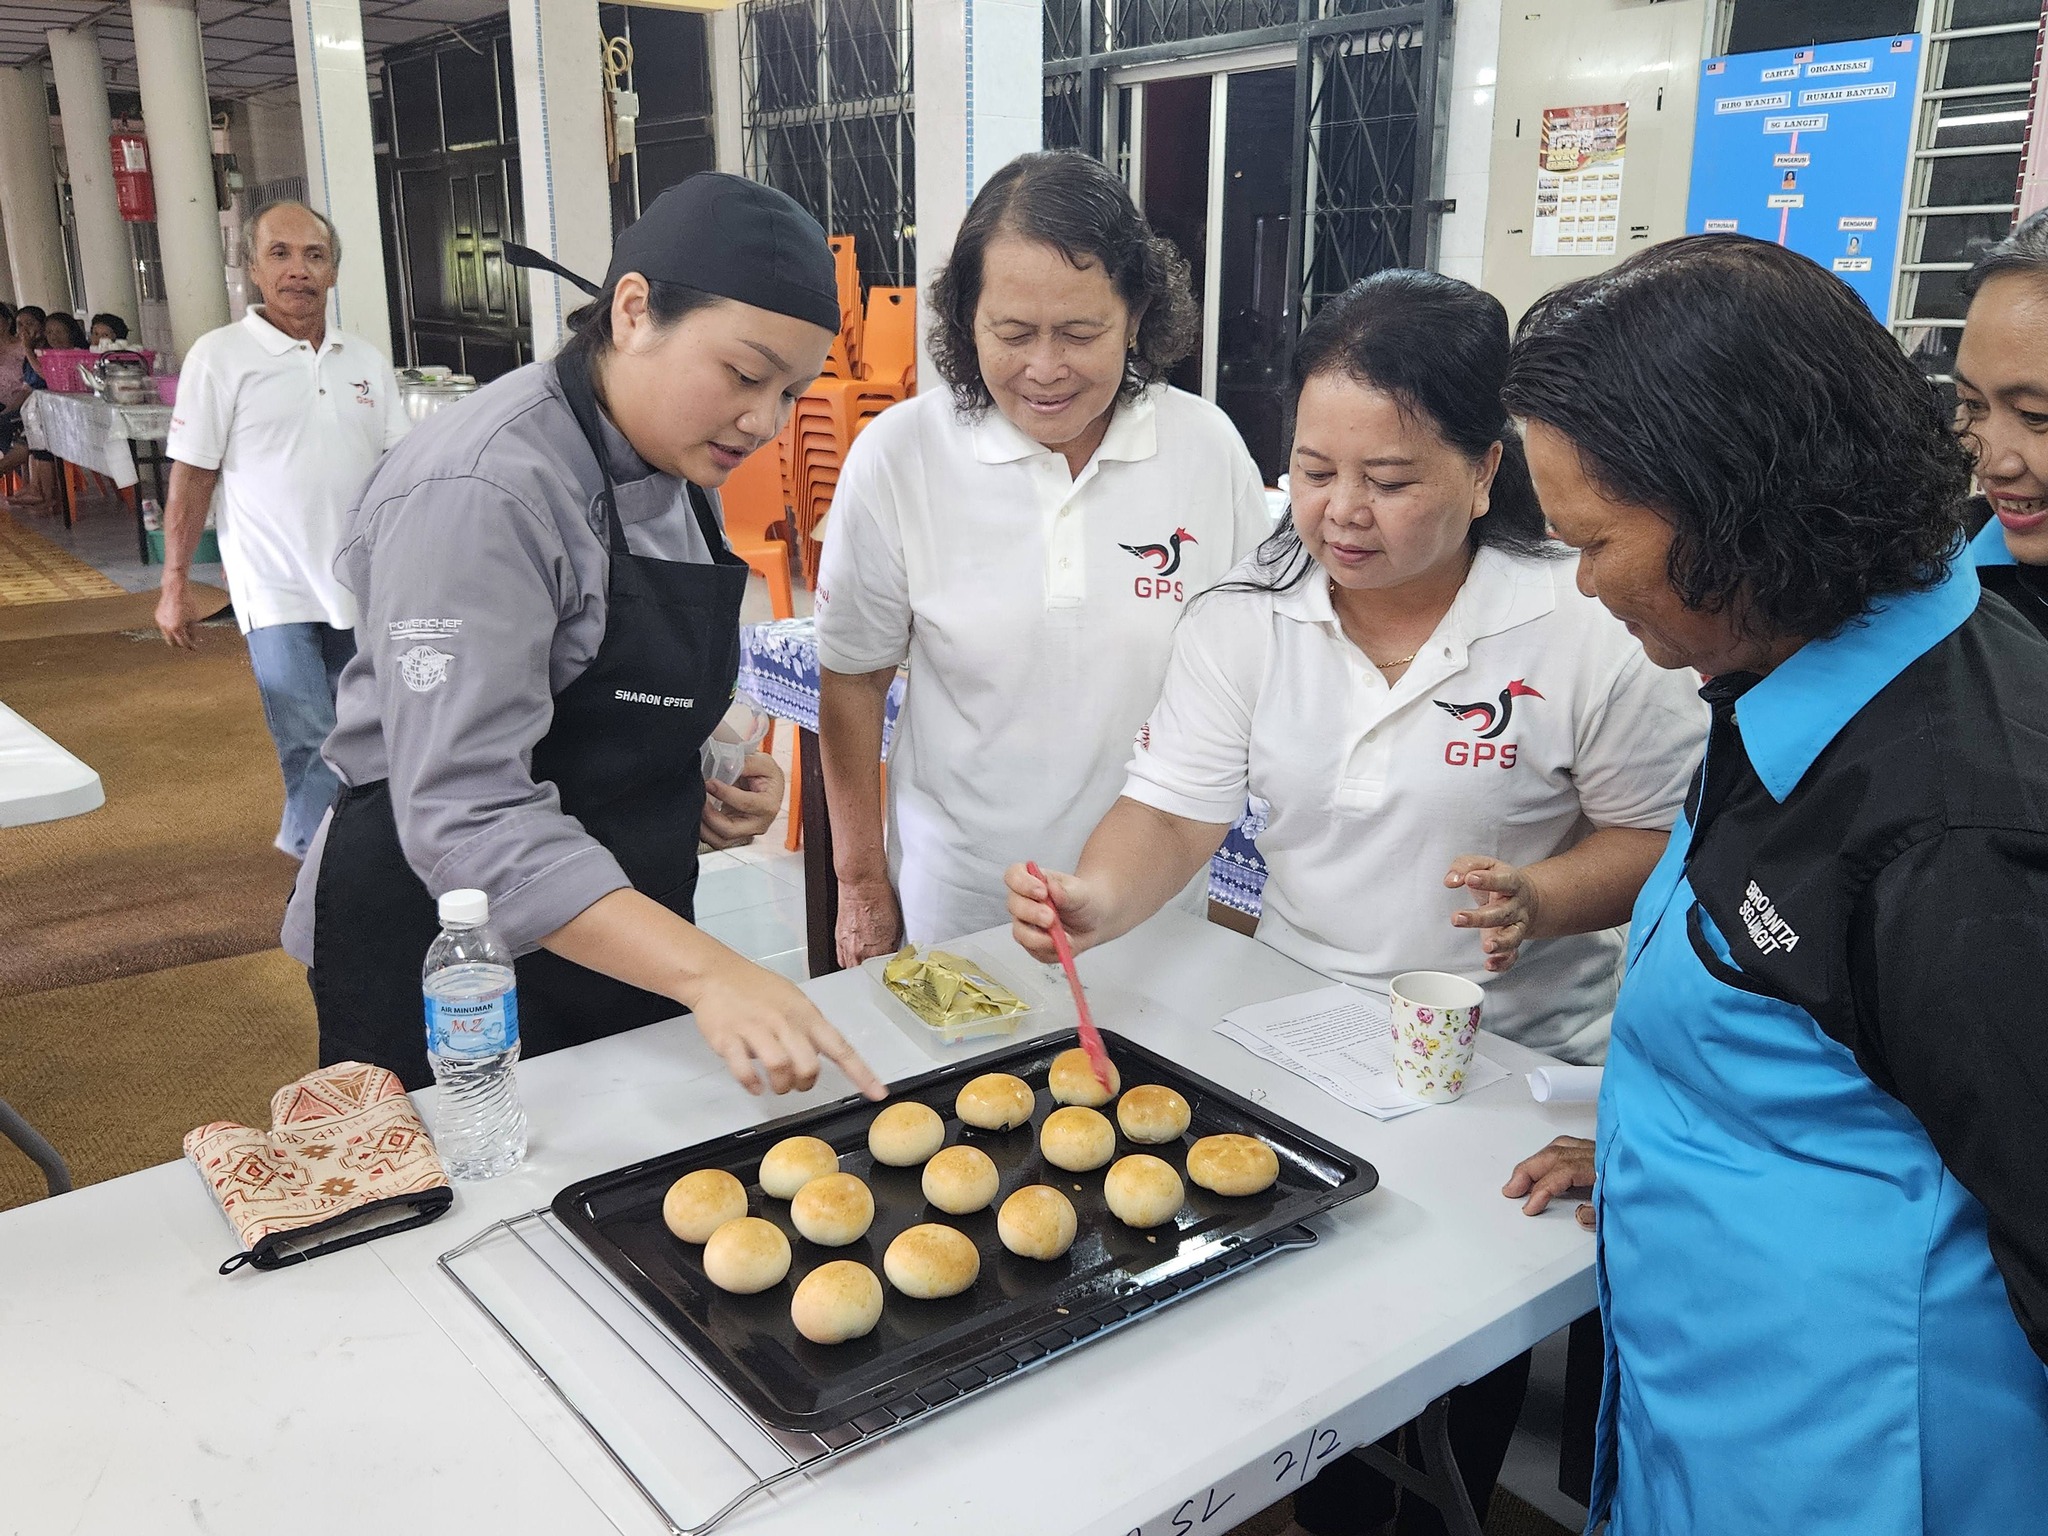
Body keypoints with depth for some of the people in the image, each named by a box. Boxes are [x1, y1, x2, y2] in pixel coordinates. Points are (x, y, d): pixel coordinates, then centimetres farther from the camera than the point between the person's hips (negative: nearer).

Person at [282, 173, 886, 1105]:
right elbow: (469, 817, -31)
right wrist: (703, 971, -40)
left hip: (621, 941, 8)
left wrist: (711, 783, -2)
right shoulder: (480, 493, -25)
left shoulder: (674, 470, 4)